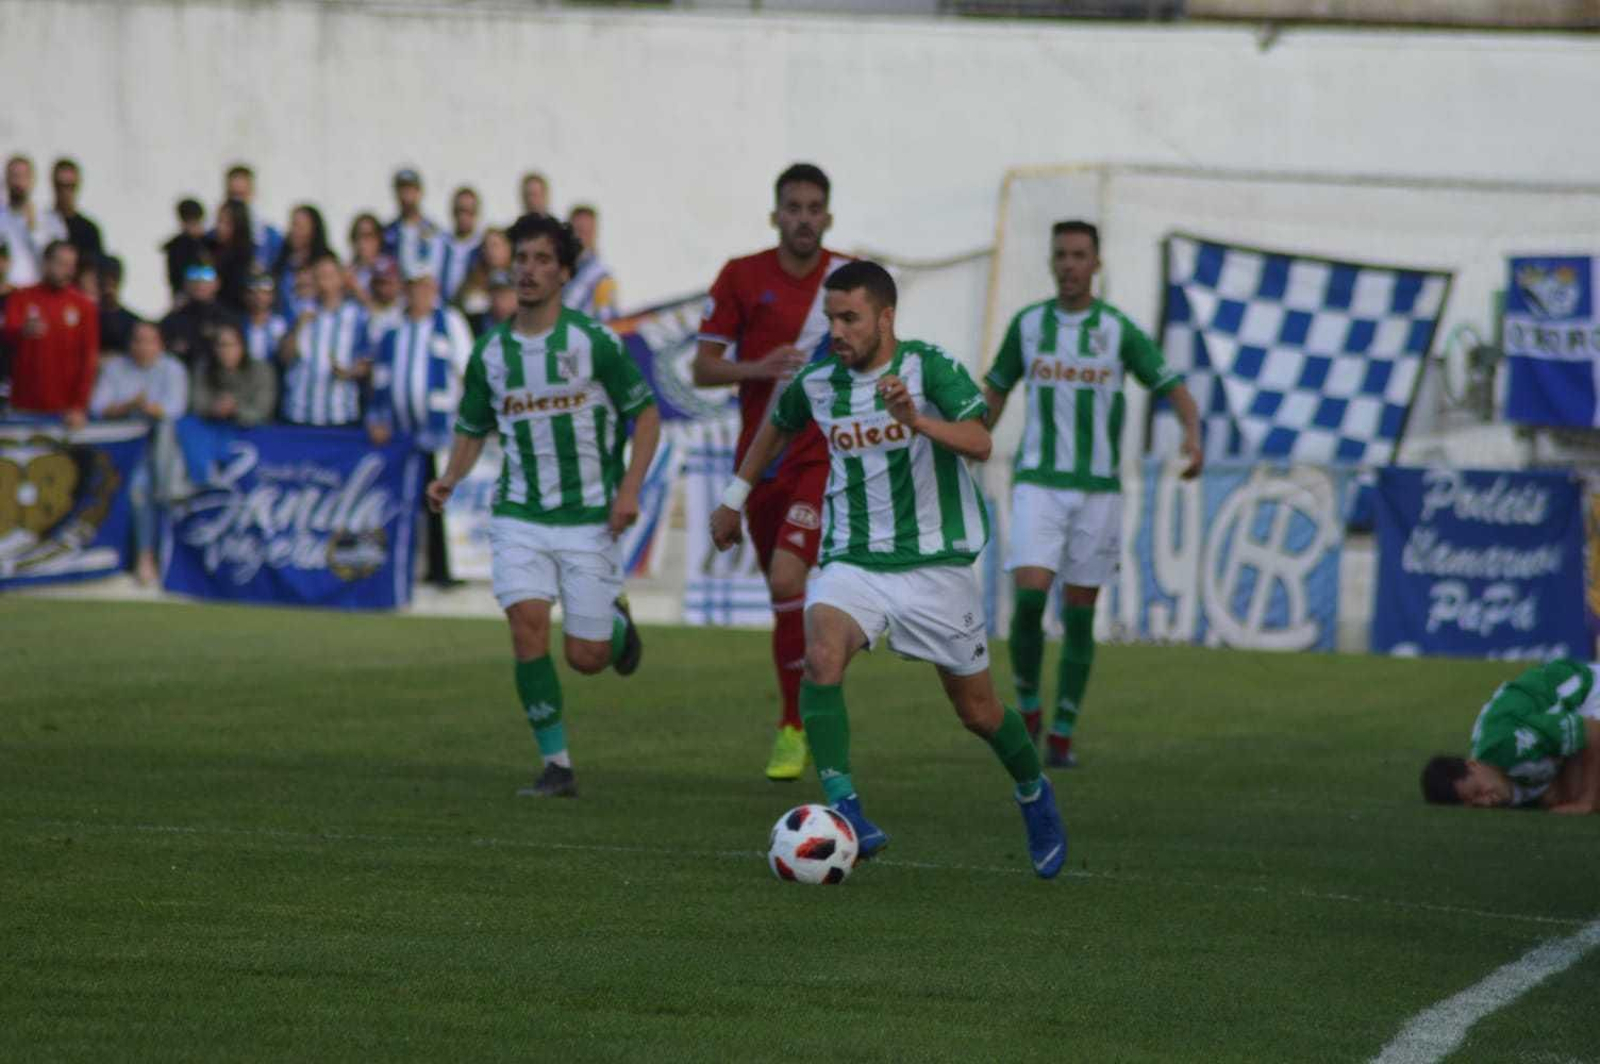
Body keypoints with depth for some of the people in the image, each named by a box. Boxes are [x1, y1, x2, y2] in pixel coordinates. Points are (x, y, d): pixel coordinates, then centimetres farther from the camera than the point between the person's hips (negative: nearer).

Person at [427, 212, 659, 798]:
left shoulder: (593, 342, -7)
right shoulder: (490, 352, 4)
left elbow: (646, 414, -1)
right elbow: (471, 430, 14)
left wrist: (630, 488, -12)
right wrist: (448, 480, -6)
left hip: (590, 519, -2)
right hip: (519, 516, 2)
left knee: (586, 658, -1)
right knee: (528, 625, -17)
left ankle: (617, 622, 37)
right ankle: (557, 765, -8)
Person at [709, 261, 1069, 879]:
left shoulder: (930, 369, -14)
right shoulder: (818, 384, 0)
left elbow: (978, 443, -28)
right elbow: (778, 425, 23)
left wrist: (918, 421, -44)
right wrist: (735, 497, 26)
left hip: (935, 565, -3)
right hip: (853, 561, 3)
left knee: (978, 711, 9)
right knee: (821, 657, -28)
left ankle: (1034, 795, 40)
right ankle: (844, 812, -30)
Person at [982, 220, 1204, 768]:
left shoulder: (1118, 329, 0)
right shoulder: (1028, 323, 5)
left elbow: (1174, 388, -2)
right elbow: (995, 391, 17)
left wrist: (1192, 435, -22)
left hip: (1097, 489, 0)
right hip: (1038, 482, 0)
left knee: (1080, 613, 3)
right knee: (1029, 595, -17)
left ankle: (1062, 733, 12)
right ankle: (1027, 707, 4)